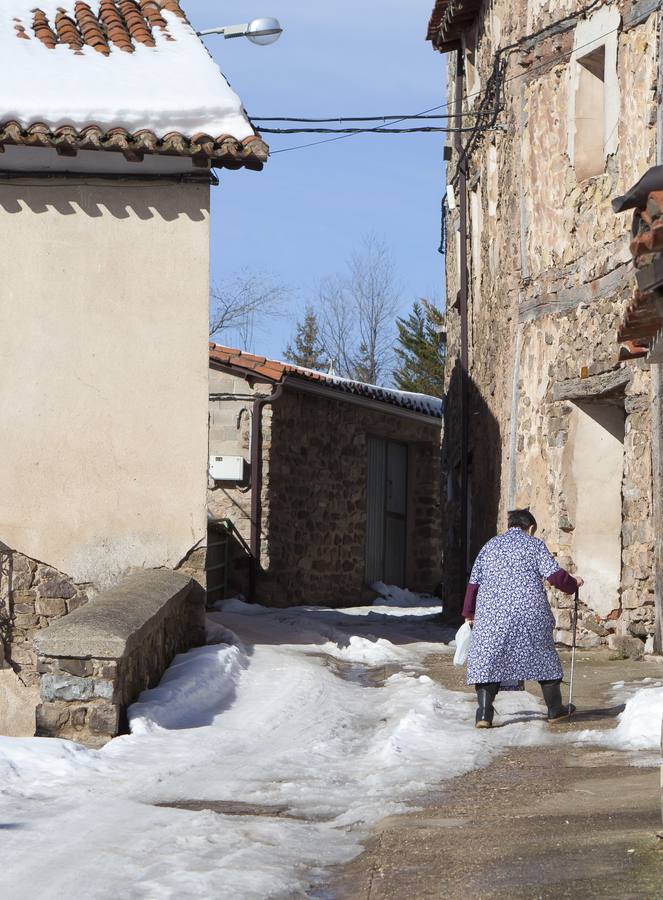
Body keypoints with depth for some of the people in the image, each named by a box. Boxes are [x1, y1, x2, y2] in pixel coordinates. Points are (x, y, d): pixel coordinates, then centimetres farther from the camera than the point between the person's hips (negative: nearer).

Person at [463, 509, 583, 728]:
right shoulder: (534, 544, 6)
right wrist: (573, 584, 15)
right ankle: (555, 710, 24)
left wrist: (469, 613, 23)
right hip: (530, 610, -1)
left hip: (492, 613, 1)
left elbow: (474, 582, 14)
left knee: (487, 660, 3)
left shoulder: (490, 546, 15)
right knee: (543, 655, 14)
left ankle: (484, 714, -11)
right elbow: (555, 575, -4)